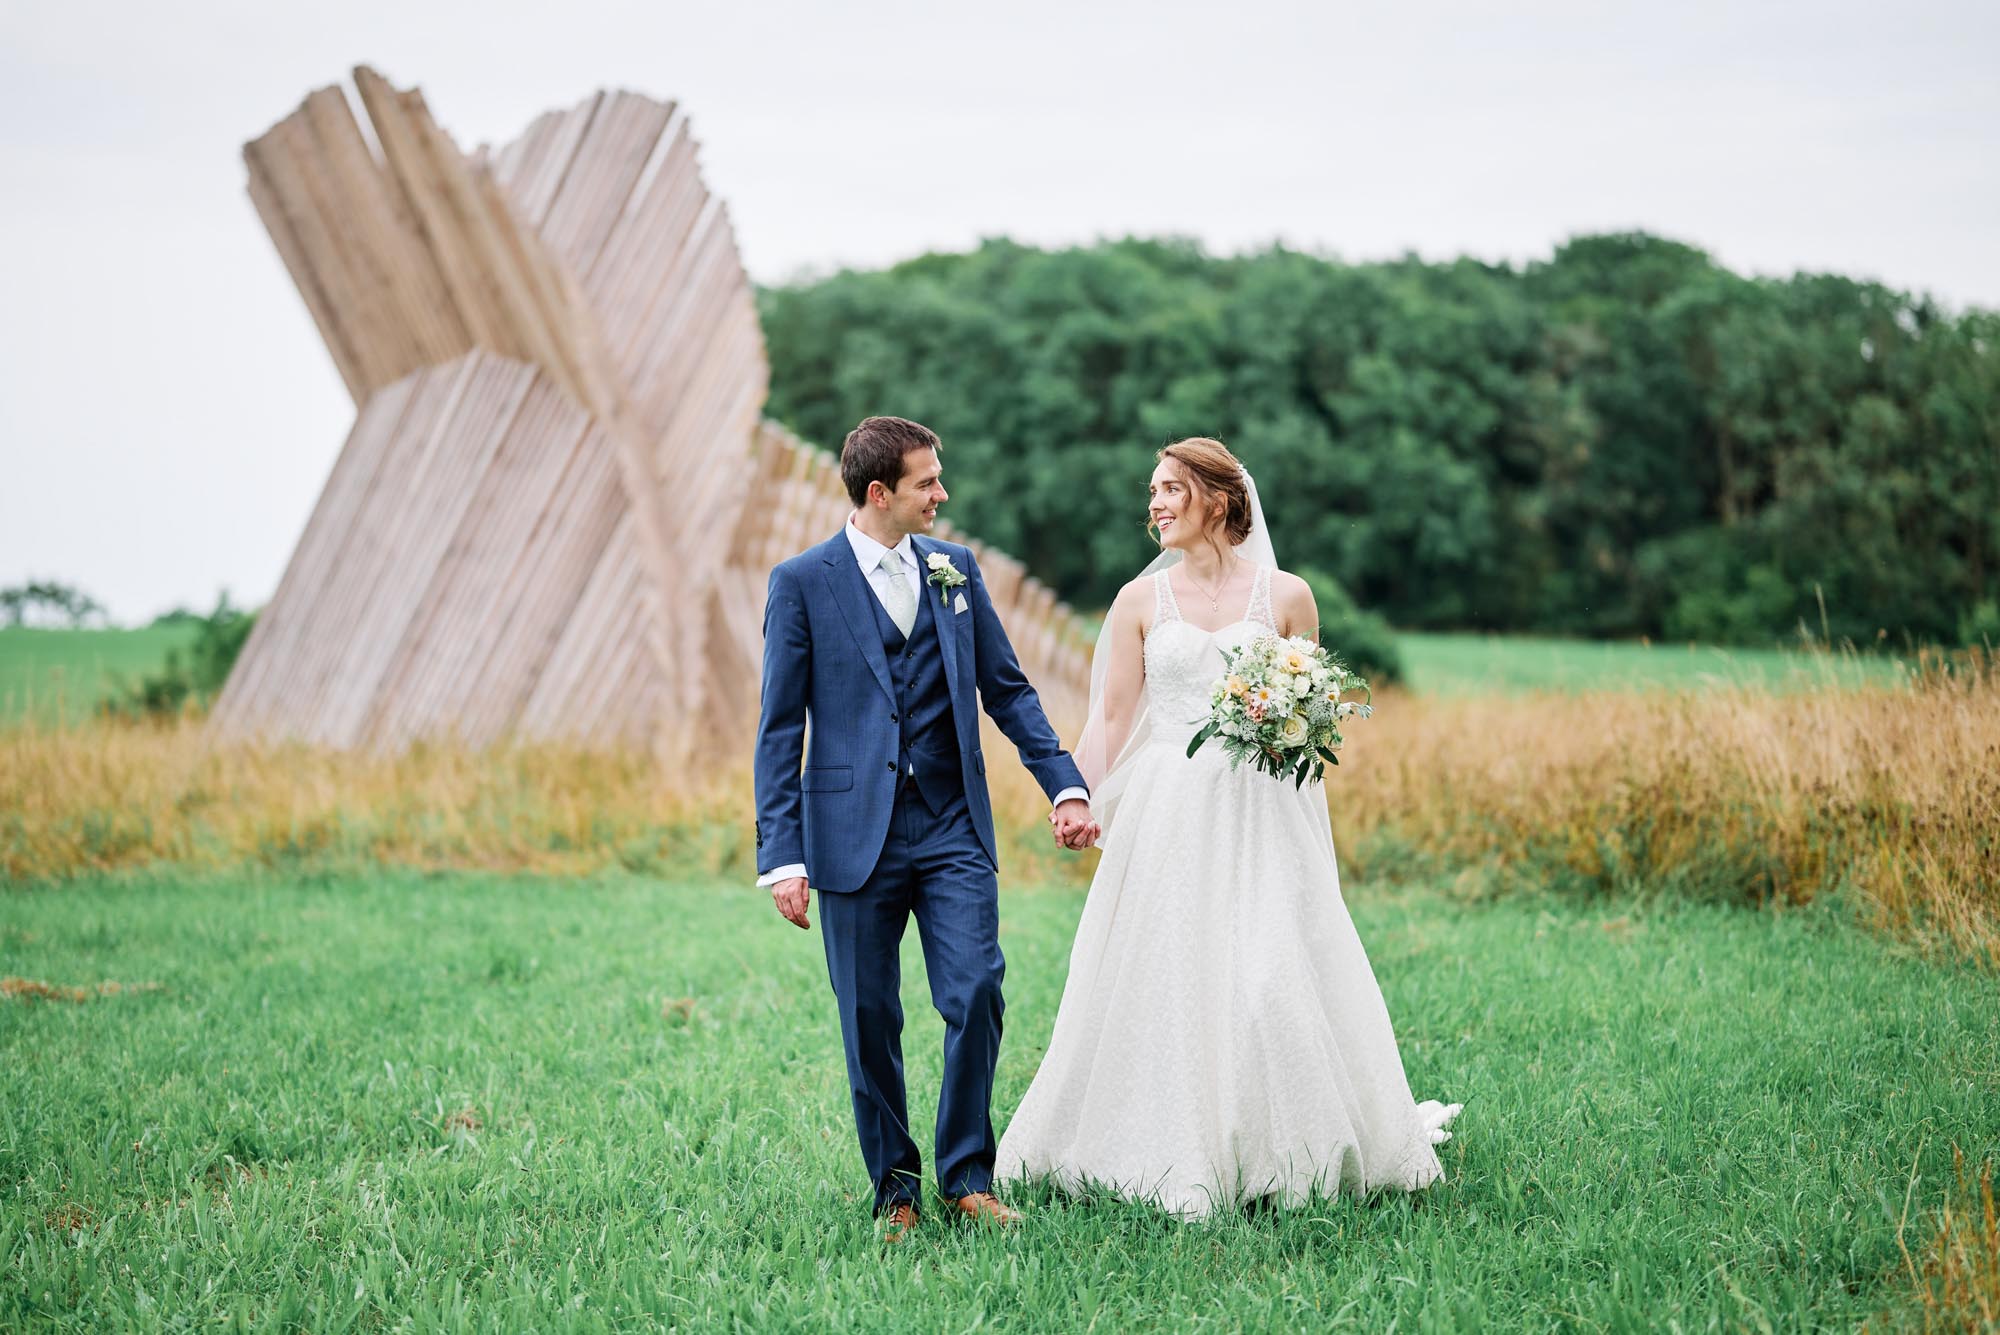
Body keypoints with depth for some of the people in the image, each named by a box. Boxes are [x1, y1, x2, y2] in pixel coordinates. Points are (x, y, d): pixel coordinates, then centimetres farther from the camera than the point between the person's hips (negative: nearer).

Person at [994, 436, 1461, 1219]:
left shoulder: (1285, 596, 3)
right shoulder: (1141, 601, 6)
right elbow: (1112, 719, 5)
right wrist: (1074, 801, -8)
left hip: (1261, 817, -1)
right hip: (1168, 816, 1)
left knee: (1275, 974, -6)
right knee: (1162, 980, 1)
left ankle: (1288, 1150, 10)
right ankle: (1172, 1157, 14)